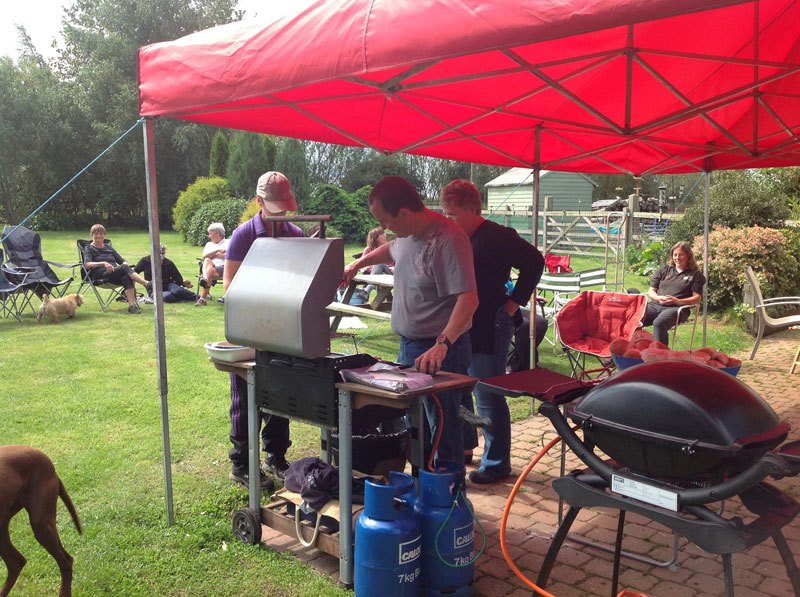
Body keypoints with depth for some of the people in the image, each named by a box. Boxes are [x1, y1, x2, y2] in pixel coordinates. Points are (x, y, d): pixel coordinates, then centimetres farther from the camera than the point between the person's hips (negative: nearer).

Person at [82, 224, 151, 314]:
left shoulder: (108, 247, 28)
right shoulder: (89, 248, 13)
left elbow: (122, 261, 23)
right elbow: (87, 264, -7)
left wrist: (125, 264, -3)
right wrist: (103, 263, -23)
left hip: (116, 274, 4)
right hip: (101, 275, -4)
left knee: (126, 278, -34)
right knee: (125, 267, -32)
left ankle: (132, 305, -46)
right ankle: (147, 284, -46)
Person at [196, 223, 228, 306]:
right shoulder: (209, 244, 34)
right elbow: (204, 256, 12)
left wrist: (212, 255, 7)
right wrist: (217, 251, 0)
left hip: (223, 267, -4)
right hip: (210, 266, 4)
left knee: (210, 271, -36)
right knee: (207, 261, -32)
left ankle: (203, 298, -45)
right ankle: (205, 278, -60)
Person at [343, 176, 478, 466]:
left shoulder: (448, 240, -22)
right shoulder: (409, 234, 7)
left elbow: (468, 299, -28)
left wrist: (442, 345, -36)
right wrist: (359, 263, 27)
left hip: (440, 352, -9)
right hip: (409, 345, 9)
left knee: (442, 429, -1)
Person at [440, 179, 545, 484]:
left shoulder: (497, 238, -14)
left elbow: (534, 262, -11)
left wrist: (513, 302, -11)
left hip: (488, 330, -8)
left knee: (488, 400, 0)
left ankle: (497, 464, 14)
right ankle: (463, 446, 39)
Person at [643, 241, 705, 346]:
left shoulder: (696, 274, 14)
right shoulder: (663, 270, 24)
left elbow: (697, 298, 5)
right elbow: (651, 291, 20)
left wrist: (678, 301, -13)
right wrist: (658, 298, -5)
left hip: (676, 308, -3)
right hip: (655, 305, 3)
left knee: (659, 323, -39)